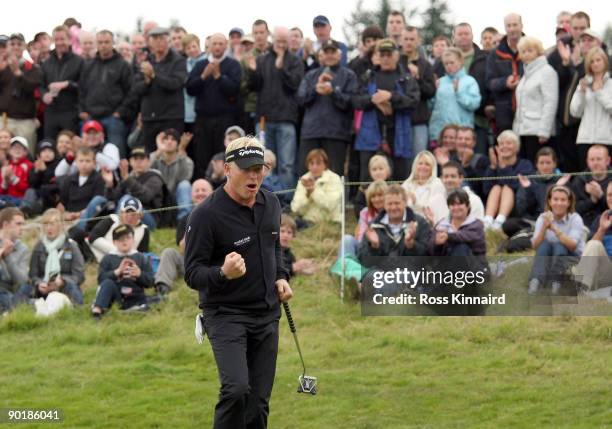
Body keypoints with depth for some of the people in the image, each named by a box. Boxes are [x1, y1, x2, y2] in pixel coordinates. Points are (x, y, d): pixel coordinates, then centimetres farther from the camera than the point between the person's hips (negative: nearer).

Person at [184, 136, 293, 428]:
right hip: (226, 314, -6)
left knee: (258, 402, 6)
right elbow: (192, 274, -14)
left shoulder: (271, 204, 6)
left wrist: (280, 277, 7)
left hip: (267, 315, 6)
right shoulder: (206, 215, -16)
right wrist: (223, 273, -34)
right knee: (236, 389, -25)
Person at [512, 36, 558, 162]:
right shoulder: (526, 73, 22)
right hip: (522, 130, 8)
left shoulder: (546, 71, -3)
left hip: (537, 131, -8)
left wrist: (543, 131, -16)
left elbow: (550, 103, -10)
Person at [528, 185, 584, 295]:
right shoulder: (543, 218, -1)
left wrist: (554, 229, -35)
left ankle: (556, 283, -36)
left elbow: (572, 246, -23)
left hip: (573, 259, -2)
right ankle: (535, 281, -44)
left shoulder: (575, 219, -9)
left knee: (559, 246, -31)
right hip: (547, 258, 2)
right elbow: (535, 246, -11)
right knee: (544, 244, -28)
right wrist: (544, 228, -28)